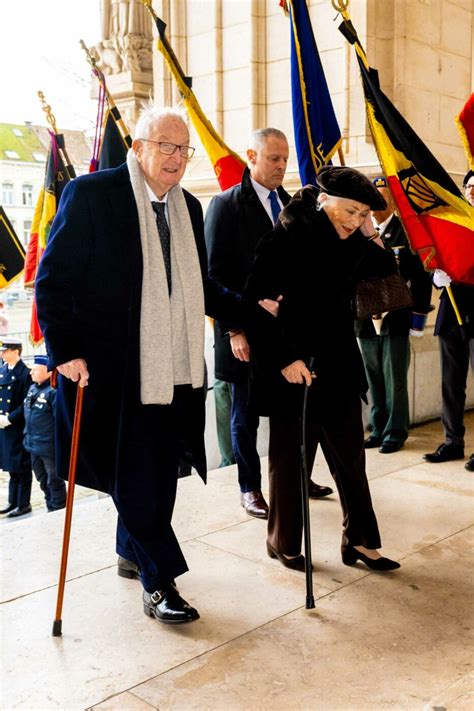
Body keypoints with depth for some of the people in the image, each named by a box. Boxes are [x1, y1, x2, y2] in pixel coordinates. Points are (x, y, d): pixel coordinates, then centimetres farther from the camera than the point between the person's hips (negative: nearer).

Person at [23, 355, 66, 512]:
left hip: (49, 446, -9)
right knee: (43, 481, 21)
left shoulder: (54, 391, -18)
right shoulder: (32, 388, 9)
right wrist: (27, 435, 18)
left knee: (54, 483, 5)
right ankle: (50, 510, 35)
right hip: (34, 445, 9)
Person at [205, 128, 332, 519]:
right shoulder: (227, 204, -5)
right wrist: (233, 330, -13)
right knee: (247, 412, 7)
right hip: (247, 330, -4)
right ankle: (250, 488, 22)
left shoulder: (290, 205, 11)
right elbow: (216, 274, -9)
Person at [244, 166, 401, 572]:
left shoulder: (348, 243, 5)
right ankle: (283, 544, 27)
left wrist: (368, 235, -5)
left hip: (339, 369, 6)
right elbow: (256, 304, -18)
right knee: (290, 461, 9)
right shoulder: (288, 238, -14)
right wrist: (284, 358, -21)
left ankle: (361, 541, 25)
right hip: (295, 371, -6)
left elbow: (386, 268, 9)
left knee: (351, 458, 12)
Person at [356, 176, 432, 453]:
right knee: (374, 379, 11)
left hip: (396, 317, -4)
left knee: (395, 379, 1)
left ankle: (395, 432, 12)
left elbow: (420, 276, -6)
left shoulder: (406, 231, -4)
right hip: (367, 317, 4)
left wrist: (418, 316, -9)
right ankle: (379, 429, 22)